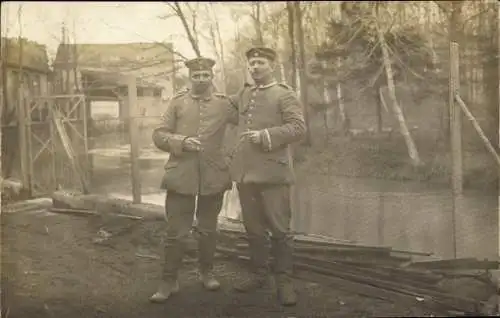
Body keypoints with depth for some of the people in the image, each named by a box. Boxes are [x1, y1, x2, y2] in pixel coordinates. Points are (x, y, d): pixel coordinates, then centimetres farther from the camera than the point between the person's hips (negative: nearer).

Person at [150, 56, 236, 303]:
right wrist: (181, 142, -15)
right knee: (176, 232, 0)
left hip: (213, 177, 1)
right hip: (181, 176, -1)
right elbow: (159, 135, 2)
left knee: (208, 230, 14)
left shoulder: (224, 104, 5)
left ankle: (206, 272, 32)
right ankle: (169, 281, 12)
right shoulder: (178, 102, 5)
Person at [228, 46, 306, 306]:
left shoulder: (284, 94, -1)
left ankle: (284, 281, 10)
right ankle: (259, 274, 26)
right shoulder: (243, 94, 16)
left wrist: (266, 135, -19)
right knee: (253, 228, 13)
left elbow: (298, 127, -11)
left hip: (272, 171, -6)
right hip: (245, 171, 6)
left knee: (279, 229, 0)